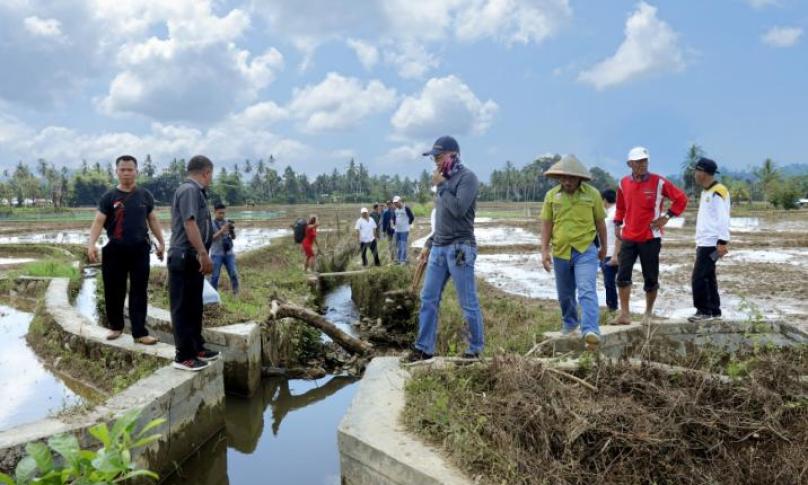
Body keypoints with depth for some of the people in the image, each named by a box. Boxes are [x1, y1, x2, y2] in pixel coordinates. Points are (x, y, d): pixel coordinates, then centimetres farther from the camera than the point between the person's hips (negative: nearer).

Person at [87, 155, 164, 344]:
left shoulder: (145, 195, 8)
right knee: (114, 291, 7)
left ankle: (139, 332, 3)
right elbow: (98, 222, -6)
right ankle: (116, 326, 26)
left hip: (140, 250, 1)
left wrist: (161, 242, 11)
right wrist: (91, 244, -20)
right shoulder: (109, 197, 1)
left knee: (139, 292, 1)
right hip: (115, 250, -1)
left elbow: (152, 219, 14)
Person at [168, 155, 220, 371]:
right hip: (185, 257, -10)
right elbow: (189, 223, -25)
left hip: (193, 258, 10)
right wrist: (203, 253, -29)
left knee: (194, 306, 17)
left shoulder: (197, 191, 16)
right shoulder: (189, 190, -15)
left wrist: (201, 254, 30)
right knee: (183, 307, -3)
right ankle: (183, 356, 3)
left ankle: (197, 348, 27)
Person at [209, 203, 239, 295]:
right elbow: (211, 238, -11)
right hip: (216, 254, -3)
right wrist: (221, 231, -23)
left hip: (229, 253, 3)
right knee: (215, 276, 1)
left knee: (234, 274, -3)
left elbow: (233, 237, 8)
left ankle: (236, 294, 5)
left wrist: (232, 230, -13)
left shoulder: (227, 222, 9)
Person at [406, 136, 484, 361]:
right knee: (428, 298, 6)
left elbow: (458, 210, -21)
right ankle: (424, 348, 12)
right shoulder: (445, 180, 15)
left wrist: (441, 186, -11)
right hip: (439, 248, 8)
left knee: (468, 303, 0)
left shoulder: (467, 177, -7)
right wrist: (429, 243, 20)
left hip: (459, 249, -8)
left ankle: (476, 349, 12)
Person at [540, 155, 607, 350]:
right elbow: (546, 224, 3)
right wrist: (544, 251, -3)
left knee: (587, 291, -17)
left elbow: (600, 222, 6)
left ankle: (591, 331, -25)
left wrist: (604, 247, 15)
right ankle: (570, 324, 41)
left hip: (586, 250, -3)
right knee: (565, 294, 18)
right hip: (560, 252, 3)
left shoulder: (592, 194, -5)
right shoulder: (551, 195, -1)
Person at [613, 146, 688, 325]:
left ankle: (648, 313, 22)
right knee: (623, 274, -8)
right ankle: (624, 314, -3)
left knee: (650, 277, 6)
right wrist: (617, 225, 11)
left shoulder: (659, 182, -5)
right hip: (628, 238, 2)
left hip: (650, 238, -2)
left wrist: (667, 216, -6)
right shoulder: (624, 183, 5)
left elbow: (681, 198, 1)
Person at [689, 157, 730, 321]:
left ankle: (704, 311, -3)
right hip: (704, 243, 10)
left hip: (711, 244, -10)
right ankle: (714, 312, 19)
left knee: (699, 278, -10)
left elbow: (723, 219, -19)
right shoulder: (706, 191, 17)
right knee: (707, 277, 12)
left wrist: (723, 242, -23)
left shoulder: (717, 192, -13)